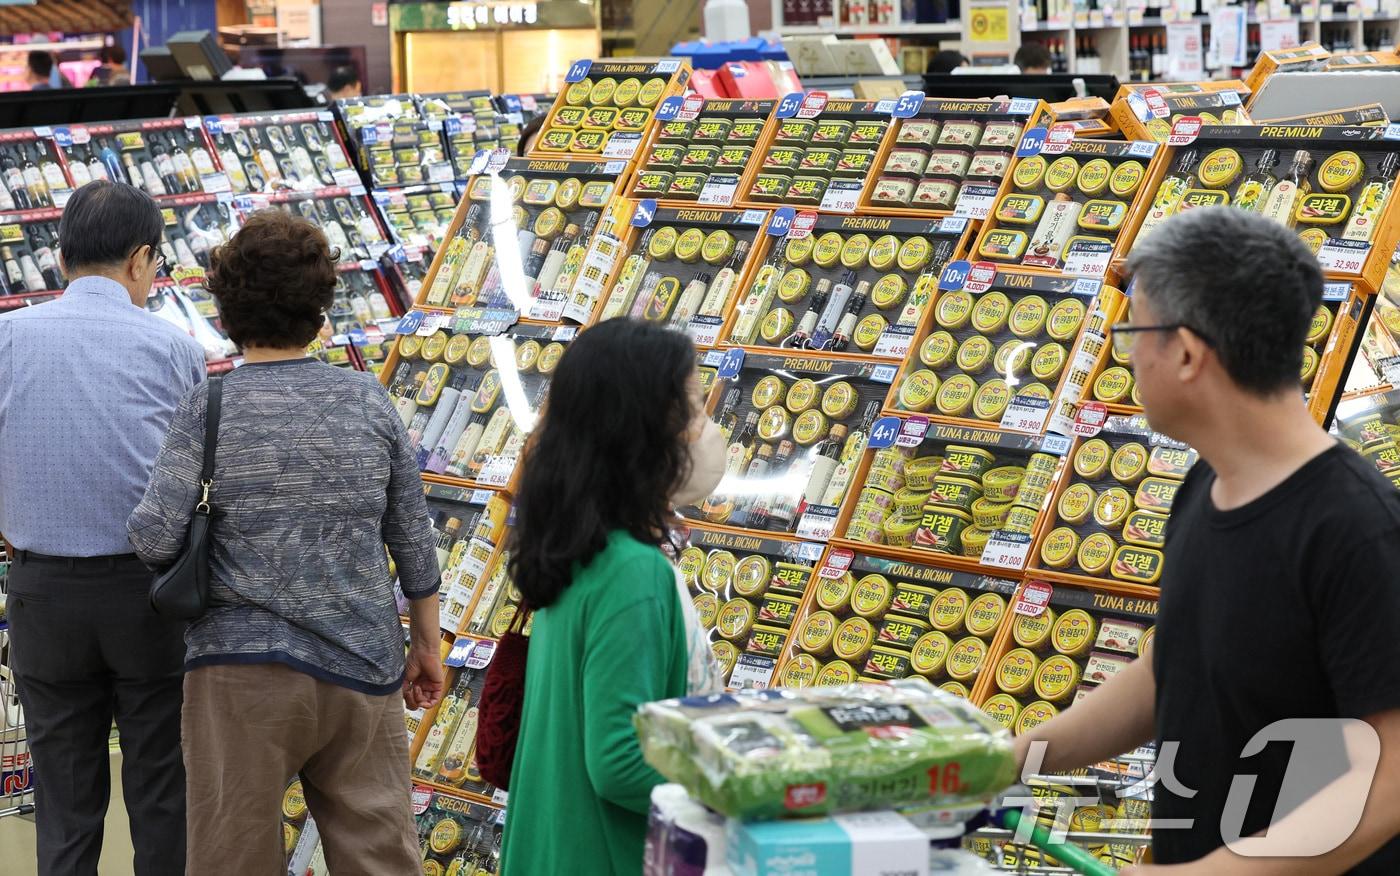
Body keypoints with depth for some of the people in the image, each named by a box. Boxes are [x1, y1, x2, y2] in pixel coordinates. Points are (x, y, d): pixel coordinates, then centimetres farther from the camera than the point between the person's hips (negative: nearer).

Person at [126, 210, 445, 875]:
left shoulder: (207, 407, -7)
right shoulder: (368, 400, 1)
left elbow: (156, 537, -15)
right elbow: (414, 539, 5)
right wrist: (427, 646, 17)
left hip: (243, 672, -2)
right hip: (364, 669, 3)